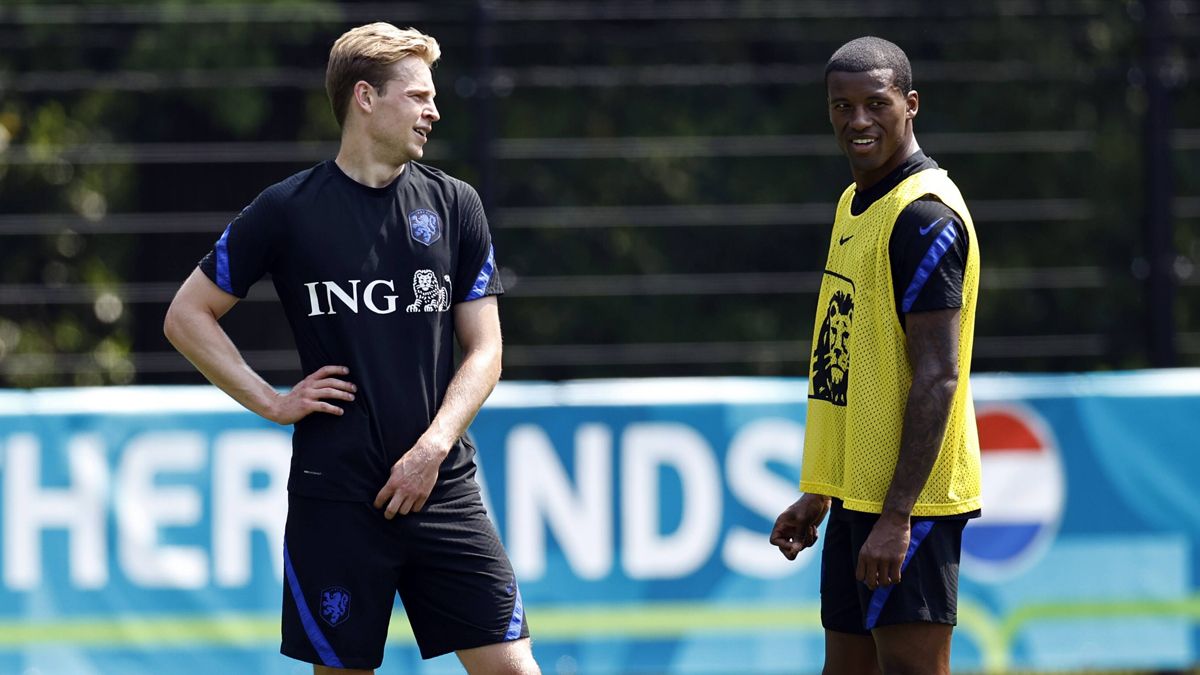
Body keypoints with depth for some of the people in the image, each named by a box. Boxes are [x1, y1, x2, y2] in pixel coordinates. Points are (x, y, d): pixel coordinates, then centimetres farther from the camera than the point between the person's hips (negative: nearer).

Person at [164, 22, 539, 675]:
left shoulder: (454, 205, 7)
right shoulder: (287, 211, 0)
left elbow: (483, 349, 7)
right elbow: (187, 316, 7)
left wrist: (432, 448, -8)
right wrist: (272, 402, -2)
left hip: (441, 488, 2)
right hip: (335, 496, -2)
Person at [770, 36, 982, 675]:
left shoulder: (924, 216, -14)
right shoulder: (856, 203, 15)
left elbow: (937, 377, -20)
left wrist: (896, 516, -23)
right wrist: (819, 495, 20)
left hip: (908, 501, -9)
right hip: (858, 491, 9)